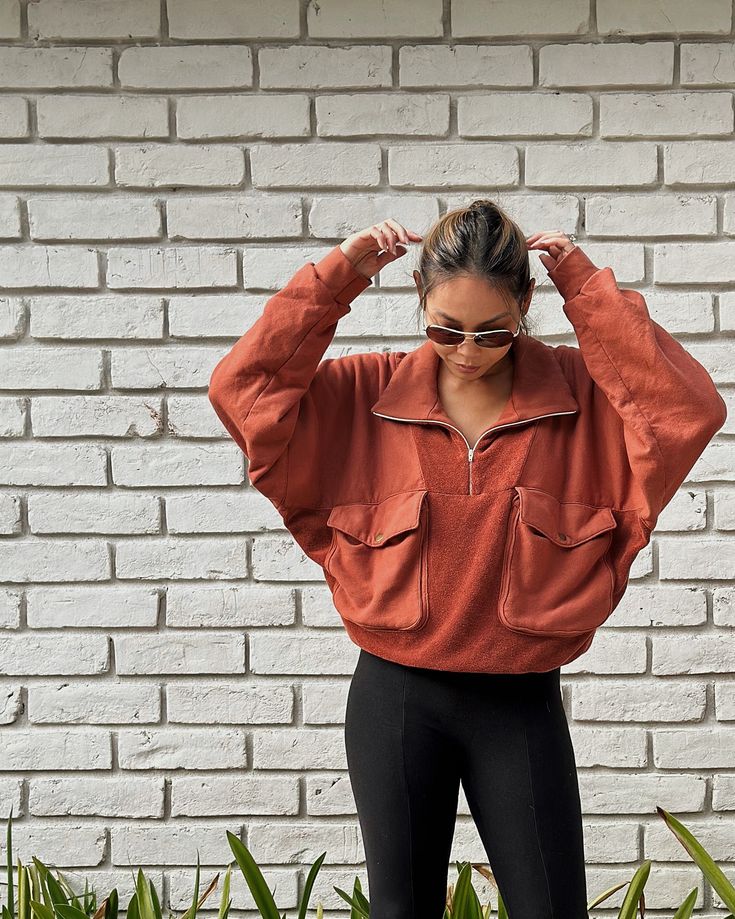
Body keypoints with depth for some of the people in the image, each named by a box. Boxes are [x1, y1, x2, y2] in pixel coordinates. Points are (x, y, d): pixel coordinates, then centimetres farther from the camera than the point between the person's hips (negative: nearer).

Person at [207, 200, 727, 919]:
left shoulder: (583, 394, -3)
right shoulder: (365, 396, -1)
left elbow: (689, 408, -18)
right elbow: (243, 387, -8)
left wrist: (584, 285, -17)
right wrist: (339, 272, -12)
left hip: (522, 705, 0)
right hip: (396, 699, 1)